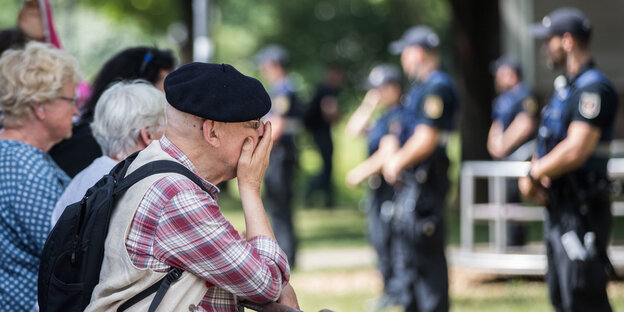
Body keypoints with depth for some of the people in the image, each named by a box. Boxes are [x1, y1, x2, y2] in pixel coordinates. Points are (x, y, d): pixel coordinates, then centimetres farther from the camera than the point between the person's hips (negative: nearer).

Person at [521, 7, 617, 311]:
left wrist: (533, 176, -12)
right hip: (559, 207, 10)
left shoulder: (594, 87, -16)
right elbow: (550, 143, 22)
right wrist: (536, 172, 1)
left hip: (582, 211, -10)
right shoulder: (565, 87, 17)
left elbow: (575, 151, -25)